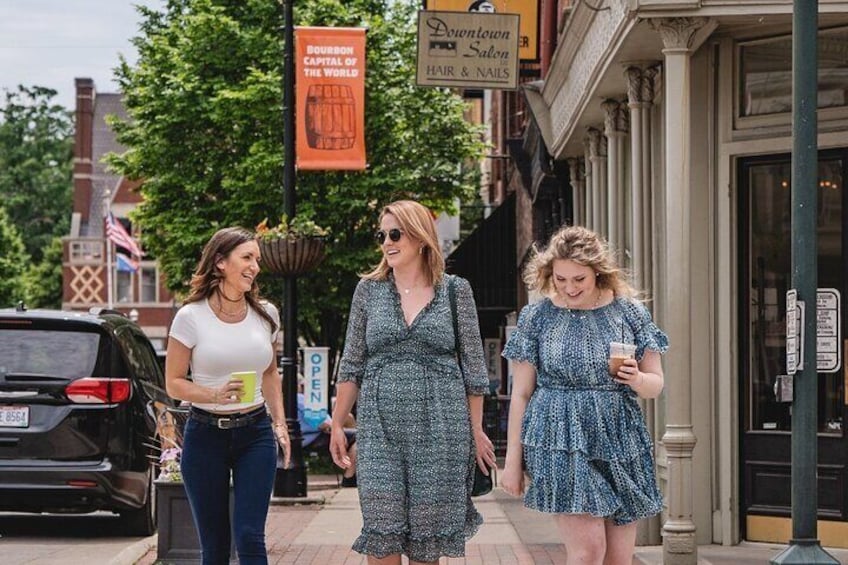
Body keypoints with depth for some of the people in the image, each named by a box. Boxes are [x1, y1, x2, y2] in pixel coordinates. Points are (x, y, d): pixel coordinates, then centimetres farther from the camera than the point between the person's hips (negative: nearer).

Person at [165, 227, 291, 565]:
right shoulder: (191, 317, -7)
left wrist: (279, 422, 8)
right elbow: (174, 383, -3)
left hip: (255, 433, 2)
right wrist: (214, 395, -21)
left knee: (250, 537, -9)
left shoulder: (265, 315, 5)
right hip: (205, 433, -2)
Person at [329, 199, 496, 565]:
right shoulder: (369, 290, 8)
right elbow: (351, 365, 10)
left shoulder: (456, 291, 4)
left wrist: (476, 431, 4)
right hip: (380, 427, 1)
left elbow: (473, 369, 6)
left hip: (440, 426, -1)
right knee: (382, 536, -6)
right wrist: (337, 424, 6)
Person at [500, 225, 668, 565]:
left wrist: (637, 380, -13)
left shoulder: (630, 313, 5)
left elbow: (656, 385, 11)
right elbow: (521, 394, 5)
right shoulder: (537, 317, 2)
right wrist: (513, 460, 3)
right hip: (561, 443, -3)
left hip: (619, 444, 3)